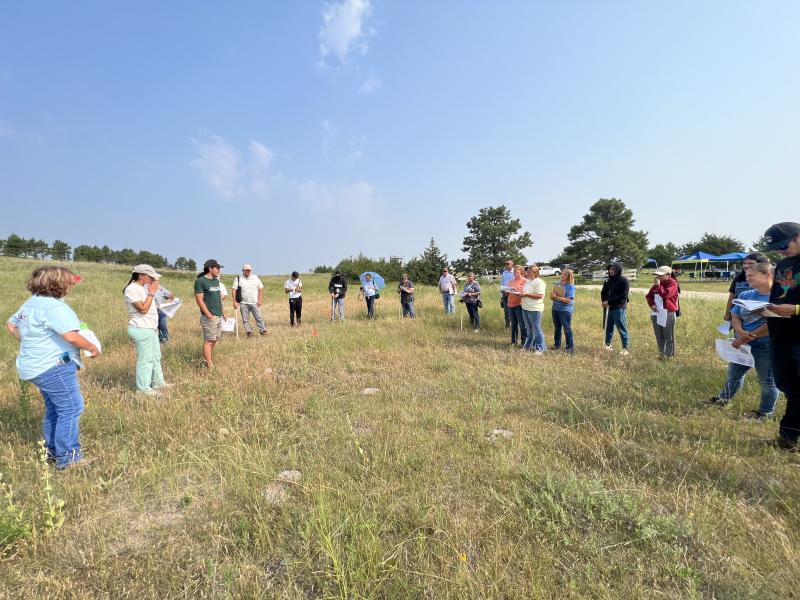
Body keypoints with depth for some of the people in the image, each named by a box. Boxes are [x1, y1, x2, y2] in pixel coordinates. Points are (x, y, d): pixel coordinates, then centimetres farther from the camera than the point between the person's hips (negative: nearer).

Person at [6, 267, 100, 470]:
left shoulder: (30, 303, 12)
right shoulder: (54, 306, -20)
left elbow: (11, 325, 26)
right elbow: (71, 336, -27)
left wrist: (30, 343, 27)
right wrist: (93, 348, -13)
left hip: (36, 366, 11)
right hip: (54, 366, -11)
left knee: (54, 409, 20)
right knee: (71, 408, -5)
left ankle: (52, 451, 30)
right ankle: (67, 457, -1)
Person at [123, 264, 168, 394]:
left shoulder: (143, 287, 13)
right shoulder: (132, 289, -16)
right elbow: (143, 309, -21)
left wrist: (152, 292, 10)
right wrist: (151, 293, -17)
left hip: (150, 328, 10)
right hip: (141, 329, -10)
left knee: (156, 357, 17)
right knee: (145, 359, -2)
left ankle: (158, 383, 29)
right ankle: (143, 388, 8)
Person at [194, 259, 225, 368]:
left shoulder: (216, 280, 14)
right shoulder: (200, 281, -10)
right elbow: (199, 300, -14)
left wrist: (223, 312, 18)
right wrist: (209, 315, -20)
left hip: (219, 315, 8)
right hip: (209, 316, -8)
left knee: (215, 340, 13)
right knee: (209, 341, -3)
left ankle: (210, 361, 23)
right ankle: (209, 366, 1)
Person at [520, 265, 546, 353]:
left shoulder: (539, 282, -12)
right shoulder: (527, 281, 15)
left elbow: (540, 296, -21)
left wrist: (526, 294, -20)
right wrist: (521, 293, 3)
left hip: (534, 309, -9)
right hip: (525, 308, 9)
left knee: (536, 329, -2)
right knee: (528, 329, 18)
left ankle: (539, 348, 5)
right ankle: (528, 345, 29)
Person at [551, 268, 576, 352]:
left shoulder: (571, 286, -9)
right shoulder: (557, 284, 9)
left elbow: (568, 300, -17)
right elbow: (552, 297, 13)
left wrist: (556, 297, -18)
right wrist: (552, 295, -10)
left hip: (565, 310, -6)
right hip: (555, 309, 6)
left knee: (567, 329, -1)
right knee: (557, 328, 14)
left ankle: (570, 347, 8)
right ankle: (557, 345, 25)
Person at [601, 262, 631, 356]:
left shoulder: (623, 280, -10)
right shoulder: (609, 280, 10)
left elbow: (623, 297, -15)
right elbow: (603, 292, 14)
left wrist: (609, 301, -15)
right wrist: (604, 302, -5)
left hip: (620, 308, -6)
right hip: (610, 308, 6)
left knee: (622, 328, -2)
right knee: (609, 327, 16)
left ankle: (625, 348, 7)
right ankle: (607, 344, 30)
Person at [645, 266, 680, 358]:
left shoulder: (673, 284, -9)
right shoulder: (657, 283, 11)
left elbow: (665, 295, -24)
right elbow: (648, 295, 10)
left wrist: (658, 285, -19)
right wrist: (651, 304, -6)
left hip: (668, 313, -7)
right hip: (656, 313, 7)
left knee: (669, 337, 2)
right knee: (659, 337, 13)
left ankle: (670, 355, 12)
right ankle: (661, 354, 23)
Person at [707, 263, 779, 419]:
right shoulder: (746, 295, 4)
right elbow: (735, 316, 3)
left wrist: (746, 337, -21)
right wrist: (741, 333, -17)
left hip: (766, 346, -6)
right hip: (742, 344, 6)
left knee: (767, 380, 9)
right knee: (734, 373, 19)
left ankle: (766, 412, 24)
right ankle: (724, 399, 37)